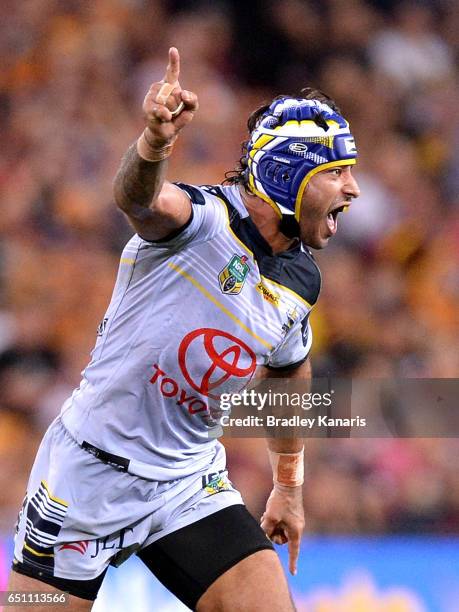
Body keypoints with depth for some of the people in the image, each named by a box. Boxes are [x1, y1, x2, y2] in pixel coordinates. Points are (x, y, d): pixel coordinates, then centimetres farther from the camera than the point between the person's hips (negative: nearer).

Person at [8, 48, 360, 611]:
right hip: (89, 473, -6)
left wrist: (288, 485, 31)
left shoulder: (301, 280, 4)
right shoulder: (203, 217, -18)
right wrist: (154, 142, -65)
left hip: (189, 481, 6)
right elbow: (138, 197, -42)